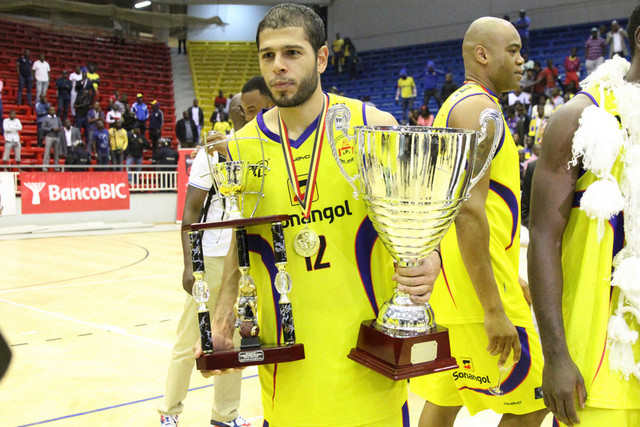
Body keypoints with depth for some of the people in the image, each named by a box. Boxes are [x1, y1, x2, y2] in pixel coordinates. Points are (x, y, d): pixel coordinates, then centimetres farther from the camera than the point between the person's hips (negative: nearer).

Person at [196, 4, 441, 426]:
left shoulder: (372, 126, -5)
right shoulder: (242, 148, 0)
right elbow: (240, 247, 9)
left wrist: (427, 263, -19)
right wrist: (223, 313, -5)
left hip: (367, 345, -1)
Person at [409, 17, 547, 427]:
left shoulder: (454, 107, 19)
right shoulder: (479, 108, -13)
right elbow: (469, 211, -23)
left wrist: (512, 280, 26)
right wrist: (494, 308, -23)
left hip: (450, 285, 10)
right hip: (476, 286, -10)